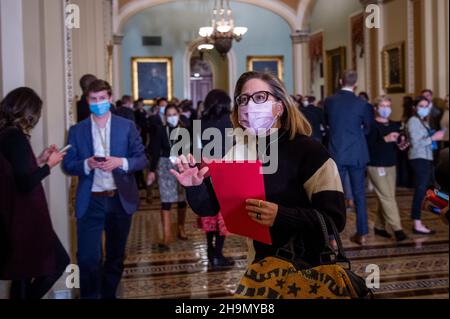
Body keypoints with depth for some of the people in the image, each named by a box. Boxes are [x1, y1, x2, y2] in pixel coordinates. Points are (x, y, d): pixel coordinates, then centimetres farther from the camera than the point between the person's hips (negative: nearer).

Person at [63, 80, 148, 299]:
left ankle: (109, 295, 32)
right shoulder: (77, 130, 4)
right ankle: (89, 296, 11)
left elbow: (142, 159, 1)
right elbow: (68, 165, 2)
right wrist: (87, 164, -18)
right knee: (87, 257, -7)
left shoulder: (127, 126, 3)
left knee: (116, 256, 14)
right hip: (90, 202, -1)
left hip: (120, 200, 1)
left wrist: (121, 162, -18)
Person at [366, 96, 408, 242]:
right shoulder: (372, 126, -11)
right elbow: (369, 147, -20)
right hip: (376, 166, -7)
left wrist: (400, 146, 0)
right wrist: (385, 139, -28)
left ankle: (379, 226, 19)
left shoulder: (394, 125, 12)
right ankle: (397, 229, -7)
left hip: (391, 165, 7)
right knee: (388, 197, -8)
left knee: (384, 198, 9)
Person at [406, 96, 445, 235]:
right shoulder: (413, 121, -7)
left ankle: (417, 223, 14)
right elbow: (415, 143, -16)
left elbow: (424, 140, 15)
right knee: (420, 191, -10)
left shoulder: (424, 121, 19)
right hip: (419, 159, -9)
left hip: (426, 158, 9)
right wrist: (433, 138, -14)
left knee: (422, 191, 9)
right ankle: (417, 225, -9)